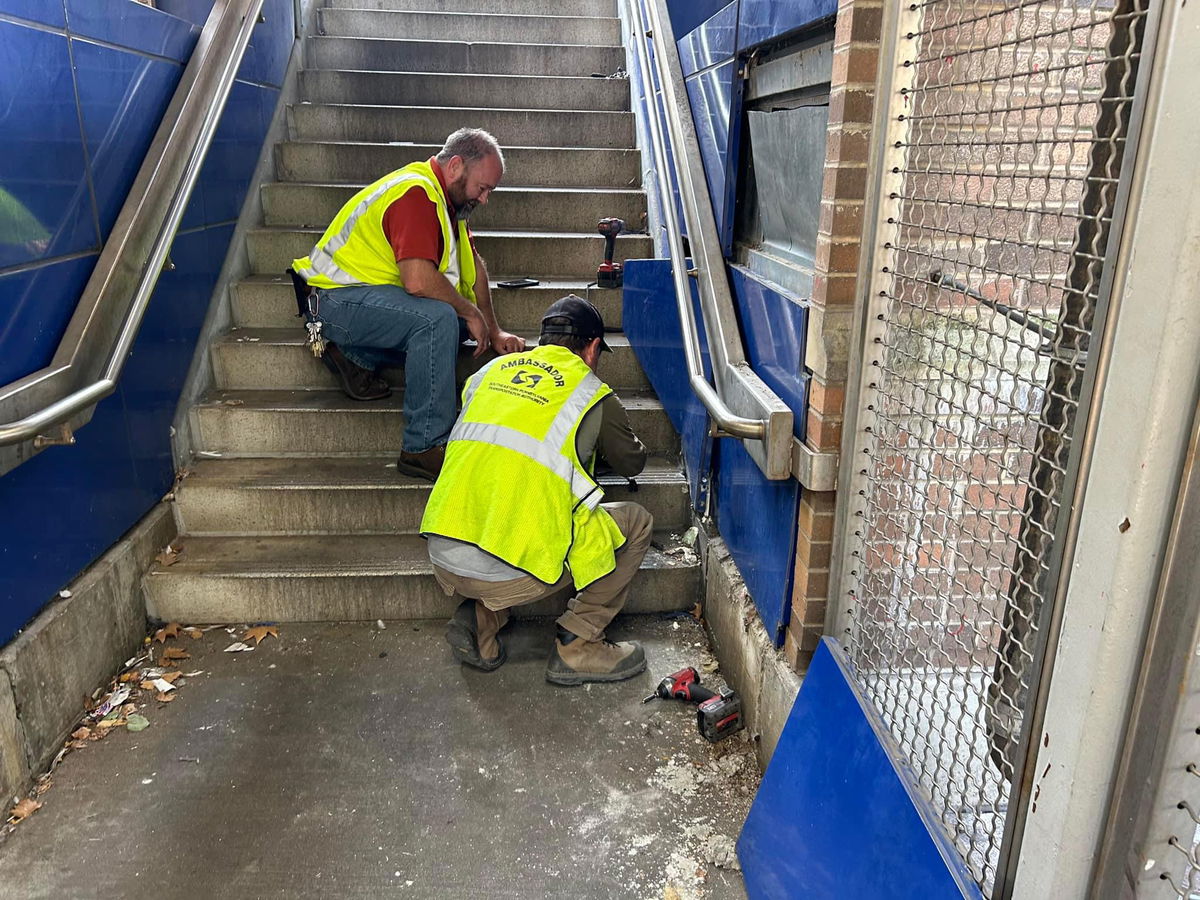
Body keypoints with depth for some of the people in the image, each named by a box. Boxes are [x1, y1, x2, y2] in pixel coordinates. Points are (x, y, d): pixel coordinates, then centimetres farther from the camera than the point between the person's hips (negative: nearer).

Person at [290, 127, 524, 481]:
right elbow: (418, 280, -32)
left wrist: (494, 331, 11)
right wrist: (471, 312, -17)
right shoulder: (416, 193, -20)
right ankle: (425, 448, -27)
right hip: (337, 297, -10)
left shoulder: (446, 196, 12)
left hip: (371, 292, 10)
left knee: (456, 322, 0)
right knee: (438, 318, -32)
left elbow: (473, 265, 17)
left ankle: (355, 355, 2)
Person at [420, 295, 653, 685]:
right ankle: (576, 647, 10)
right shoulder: (595, 396, 5)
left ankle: (479, 618, 15)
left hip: (441, 563, 6)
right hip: (508, 576, -5)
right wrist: (601, 446, 45)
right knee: (636, 522, 12)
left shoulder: (490, 371, 17)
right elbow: (632, 464, 22)